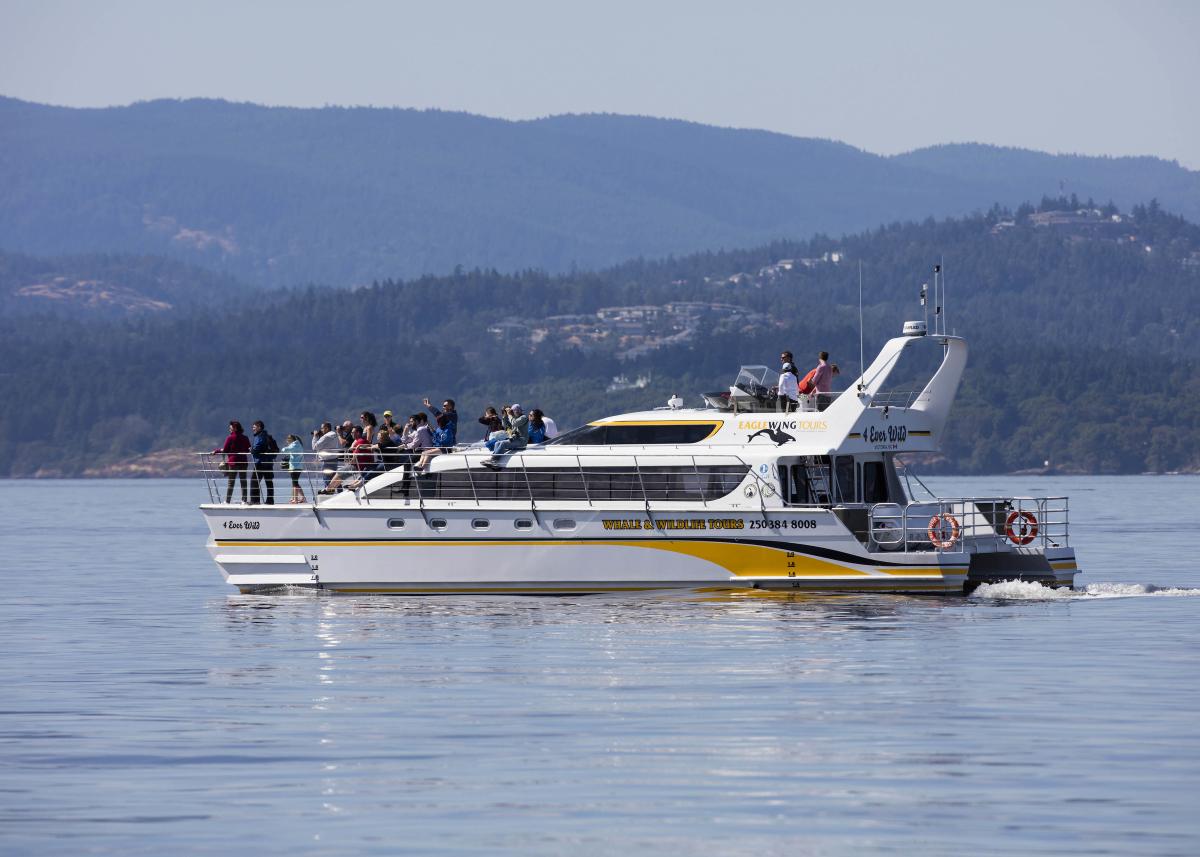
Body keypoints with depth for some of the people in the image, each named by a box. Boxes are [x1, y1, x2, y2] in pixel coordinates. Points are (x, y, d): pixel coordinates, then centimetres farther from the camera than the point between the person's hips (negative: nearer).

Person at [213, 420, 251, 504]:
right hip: (243, 462, 4)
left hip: (233, 462, -4)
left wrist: (216, 451, 8)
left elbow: (225, 450, -6)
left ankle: (227, 500, 1)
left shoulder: (230, 438, -8)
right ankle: (244, 499, 4)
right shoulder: (245, 438, 4)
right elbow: (248, 450, 9)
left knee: (230, 482, 1)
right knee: (243, 481, 8)